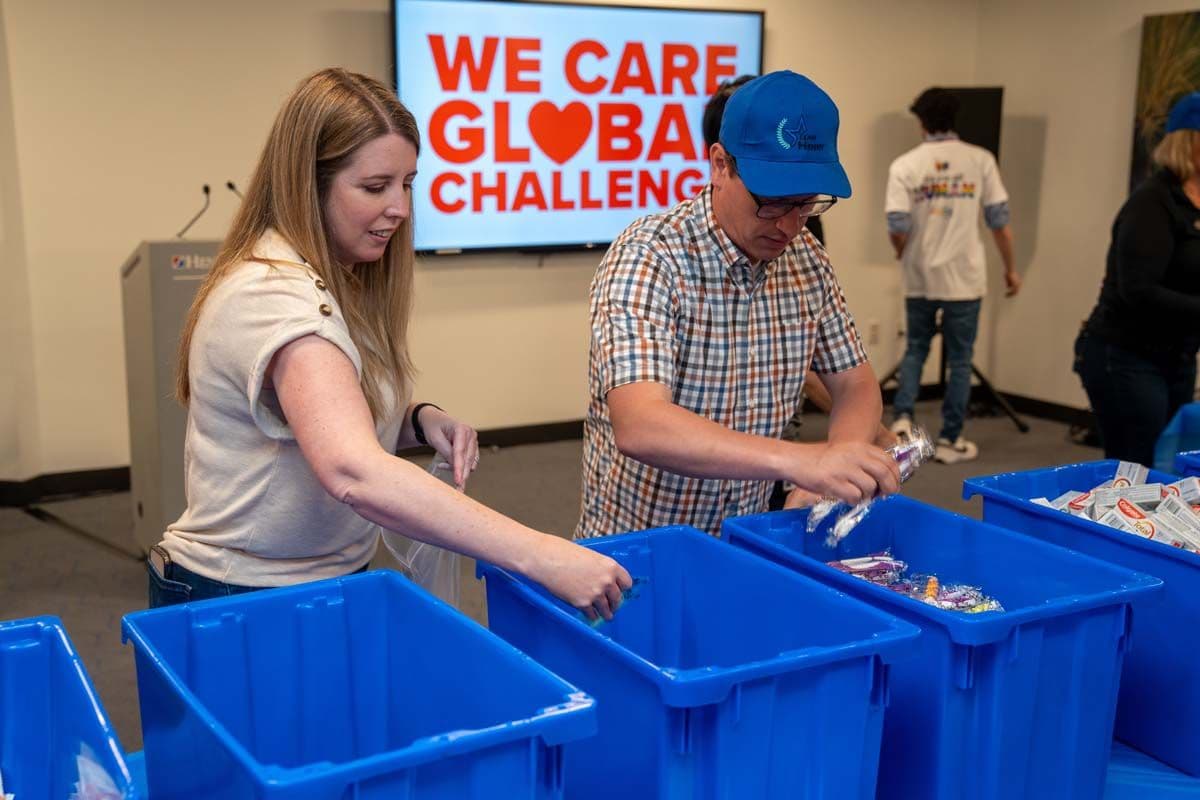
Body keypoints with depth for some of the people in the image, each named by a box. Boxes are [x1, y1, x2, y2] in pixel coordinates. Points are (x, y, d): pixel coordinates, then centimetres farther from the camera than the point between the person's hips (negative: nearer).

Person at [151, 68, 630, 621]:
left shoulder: (338, 282, 6)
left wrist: (420, 421, -7)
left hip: (327, 583, 9)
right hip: (243, 601, -8)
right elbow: (354, 475, -38)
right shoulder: (276, 296, -25)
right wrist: (538, 555, -41)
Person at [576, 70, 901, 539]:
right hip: (632, 548, -5)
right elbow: (639, 427, -32)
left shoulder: (806, 262, 0)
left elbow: (856, 386, 8)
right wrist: (795, 461, -43)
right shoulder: (649, 259, -20)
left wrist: (839, 473, -14)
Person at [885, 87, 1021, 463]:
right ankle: (950, 439, 13)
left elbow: (897, 227, -10)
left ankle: (902, 418, 2)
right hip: (964, 277, -1)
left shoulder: (905, 165, -3)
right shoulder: (980, 160, -2)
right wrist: (1010, 268, 10)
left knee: (915, 349, 18)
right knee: (959, 358, 9)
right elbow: (999, 219, -2)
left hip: (920, 277, 1)